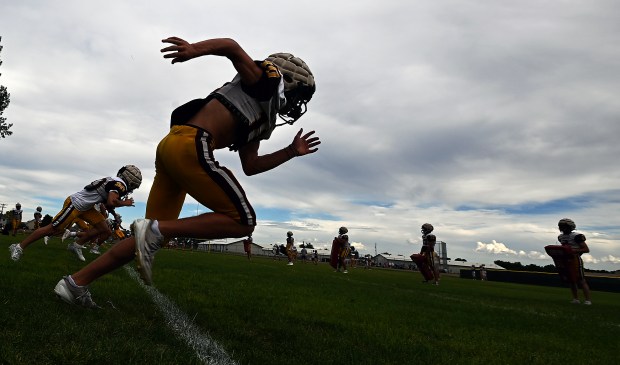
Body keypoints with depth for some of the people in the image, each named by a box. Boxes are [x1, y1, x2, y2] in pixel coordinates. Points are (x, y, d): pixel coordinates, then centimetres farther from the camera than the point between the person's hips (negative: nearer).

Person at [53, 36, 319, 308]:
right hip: (191, 145, -9)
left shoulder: (262, 121, 30)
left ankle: (76, 282, 18)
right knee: (242, 221, -5)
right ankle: (155, 229, -12)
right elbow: (231, 46, -3)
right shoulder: (266, 82, 9)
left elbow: (249, 167, 29)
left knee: (150, 238, 13)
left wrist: (291, 151, 32)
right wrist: (195, 49, -21)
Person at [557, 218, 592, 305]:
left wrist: (574, 250, -23)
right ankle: (576, 299, 20)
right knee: (572, 281, 12)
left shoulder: (576, 236, -12)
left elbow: (586, 249, -11)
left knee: (581, 281, -4)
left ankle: (588, 300, 2)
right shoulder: (561, 237, 11)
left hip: (576, 260, -8)